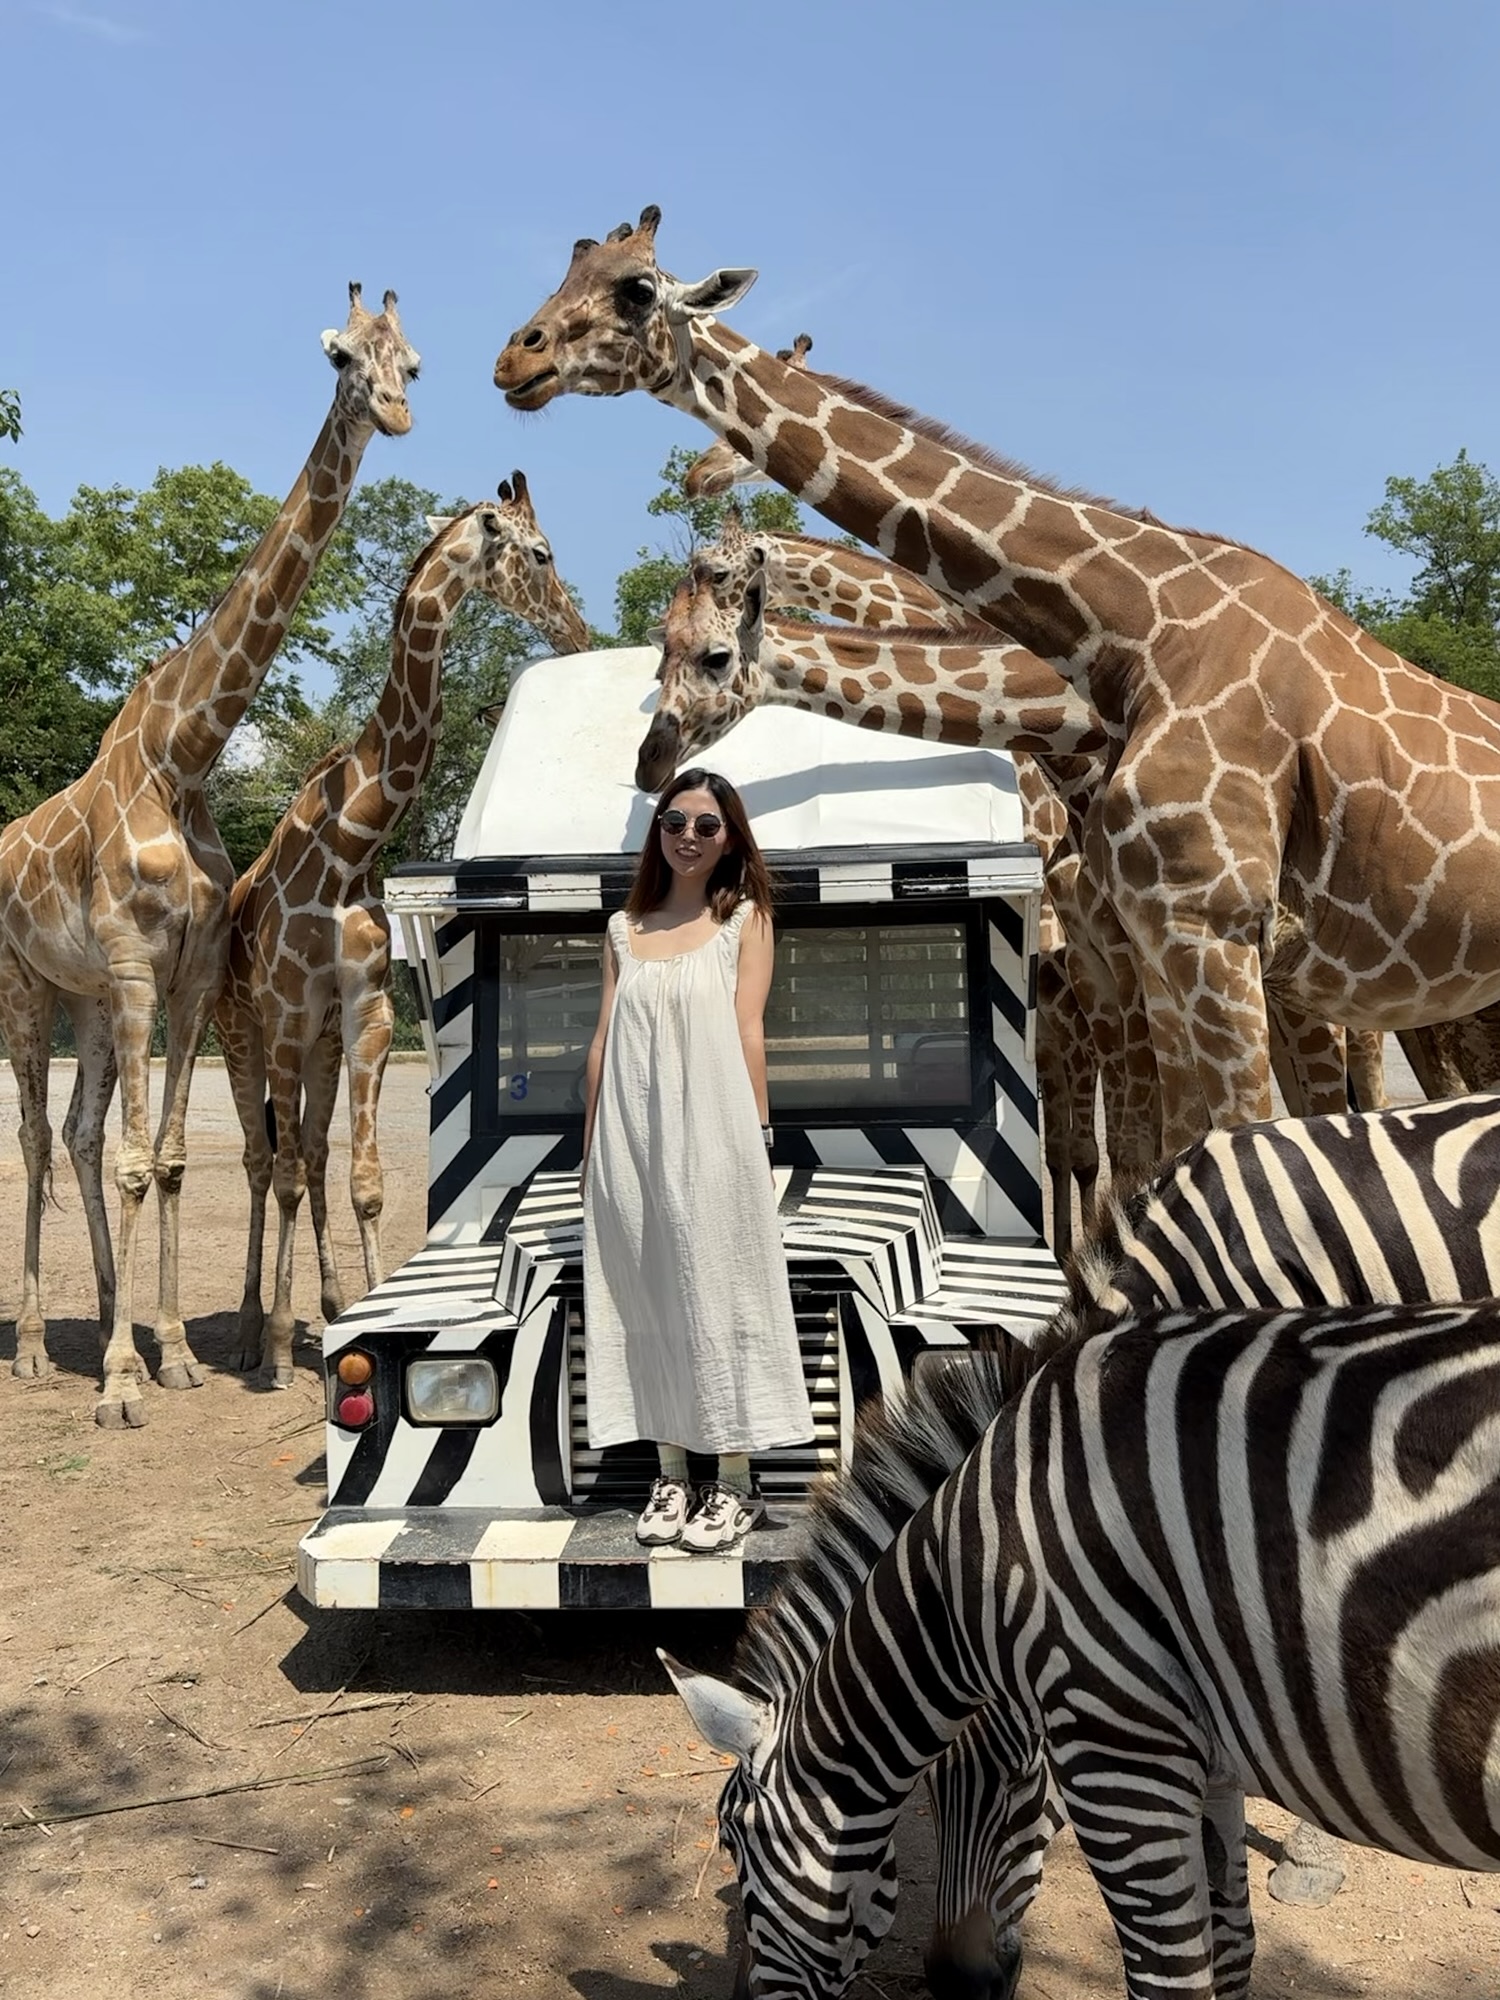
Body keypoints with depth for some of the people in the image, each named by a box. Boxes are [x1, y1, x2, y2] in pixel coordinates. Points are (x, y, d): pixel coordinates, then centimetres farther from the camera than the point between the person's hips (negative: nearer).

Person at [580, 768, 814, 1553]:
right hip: (632, 1137, 4)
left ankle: (735, 1482, 11)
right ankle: (671, 1474, 19)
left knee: (717, 1293, 1)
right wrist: (591, 1145, 8)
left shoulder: (745, 917, 4)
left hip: (711, 1133, -3)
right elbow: (603, 1039, 11)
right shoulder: (624, 927, 13)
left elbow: (747, 1031, -2)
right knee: (648, 1298, 7)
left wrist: (754, 1135, -7)